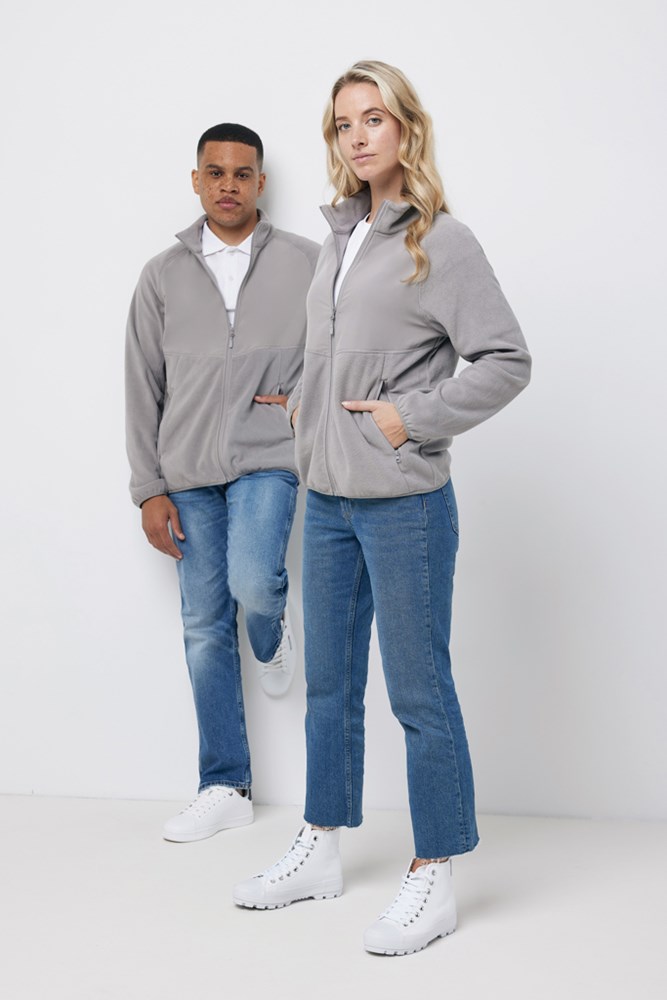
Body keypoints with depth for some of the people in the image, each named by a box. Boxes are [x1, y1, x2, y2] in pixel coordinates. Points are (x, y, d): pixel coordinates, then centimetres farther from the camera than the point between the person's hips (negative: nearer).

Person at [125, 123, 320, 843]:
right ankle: (225, 790, 16)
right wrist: (149, 489, 1)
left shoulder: (305, 263, 2)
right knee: (205, 631, 5)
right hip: (189, 472, 3)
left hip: (268, 459, -2)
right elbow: (144, 389, 6)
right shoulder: (164, 275, 7)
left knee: (253, 582, -27)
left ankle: (272, 636, 13)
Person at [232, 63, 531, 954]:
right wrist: (306, 409, 9)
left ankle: (434, 878, 15)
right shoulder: (339, 240, 12)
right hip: (327, 502, 7)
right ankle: (321, 851, 31)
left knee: (418, 693, 1)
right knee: (329, 685, 16)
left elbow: (507, 361, -11)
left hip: (405, 505, -7)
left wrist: (412, 420, -15)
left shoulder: (443, 243, -8)